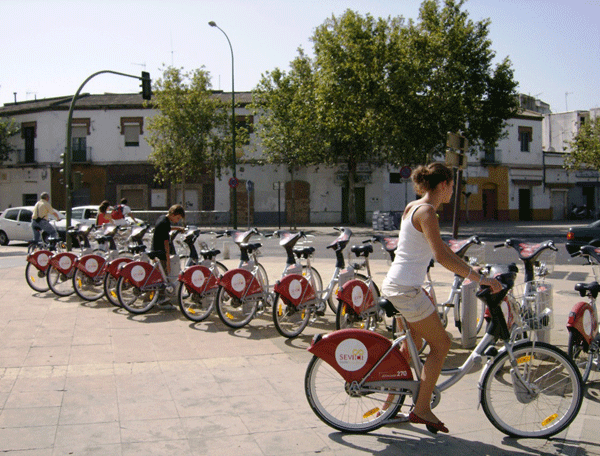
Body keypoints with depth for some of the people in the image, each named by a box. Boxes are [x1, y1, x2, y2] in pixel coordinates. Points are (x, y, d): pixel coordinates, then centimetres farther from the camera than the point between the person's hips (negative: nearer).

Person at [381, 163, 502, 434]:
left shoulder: (414, 207, 15)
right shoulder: (426, 211, -15)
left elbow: (439, 245, 24)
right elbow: (441, 256, -26)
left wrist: (468, 268, 23)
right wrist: (479, 278, -23)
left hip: (395, 286, 10)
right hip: (406, 289, -10)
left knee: (414, 343, 20)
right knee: (441, 344, 2)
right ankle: (422, 409, 9)